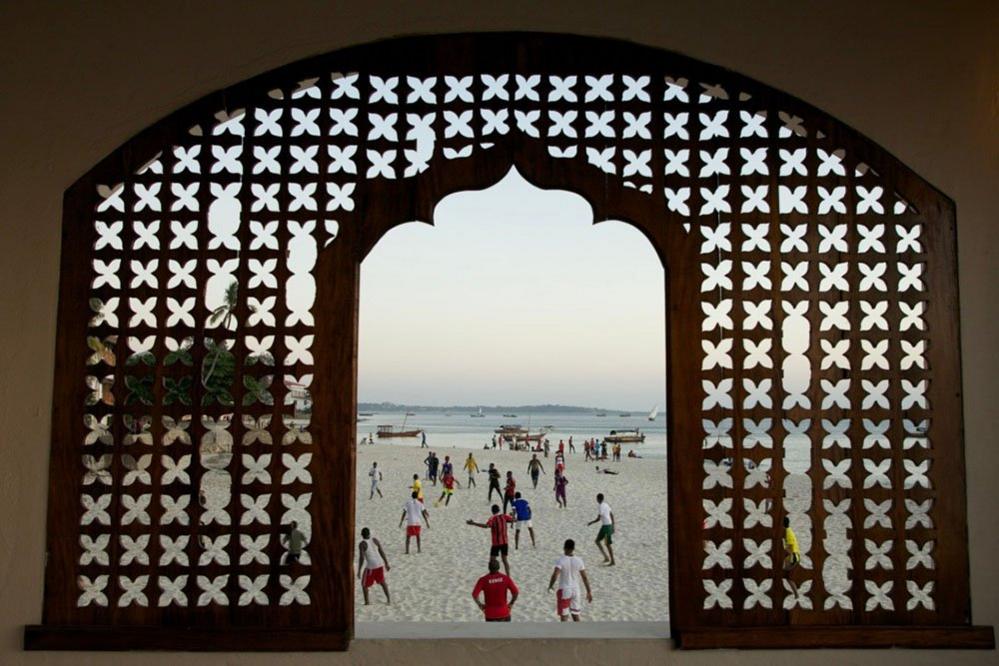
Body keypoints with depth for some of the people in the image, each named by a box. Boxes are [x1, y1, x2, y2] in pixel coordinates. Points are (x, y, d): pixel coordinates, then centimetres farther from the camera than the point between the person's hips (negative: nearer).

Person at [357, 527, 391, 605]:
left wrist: (359, 571, -11)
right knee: (382, 581, 26)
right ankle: (388, 599, 25)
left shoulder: (362, 544, -9)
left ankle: (366, 602, 13)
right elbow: (382, 552, 7)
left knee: (364, 584, 16)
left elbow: (361, 558, -16)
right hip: (380, 564, 5)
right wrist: (387, 564, 15)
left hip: (371, 566, -5)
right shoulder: (375, 540, 5)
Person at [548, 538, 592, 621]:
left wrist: (550, 586, -7)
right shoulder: (579, 561, -2)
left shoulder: (560, 561, -14)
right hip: (575, 590, 4)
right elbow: (584, 577, 2)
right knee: (575, 614, 18)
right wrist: (589, 592, 10)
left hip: (564, 591, -4)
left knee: (564, 616, 4)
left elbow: (555, 575, -24)